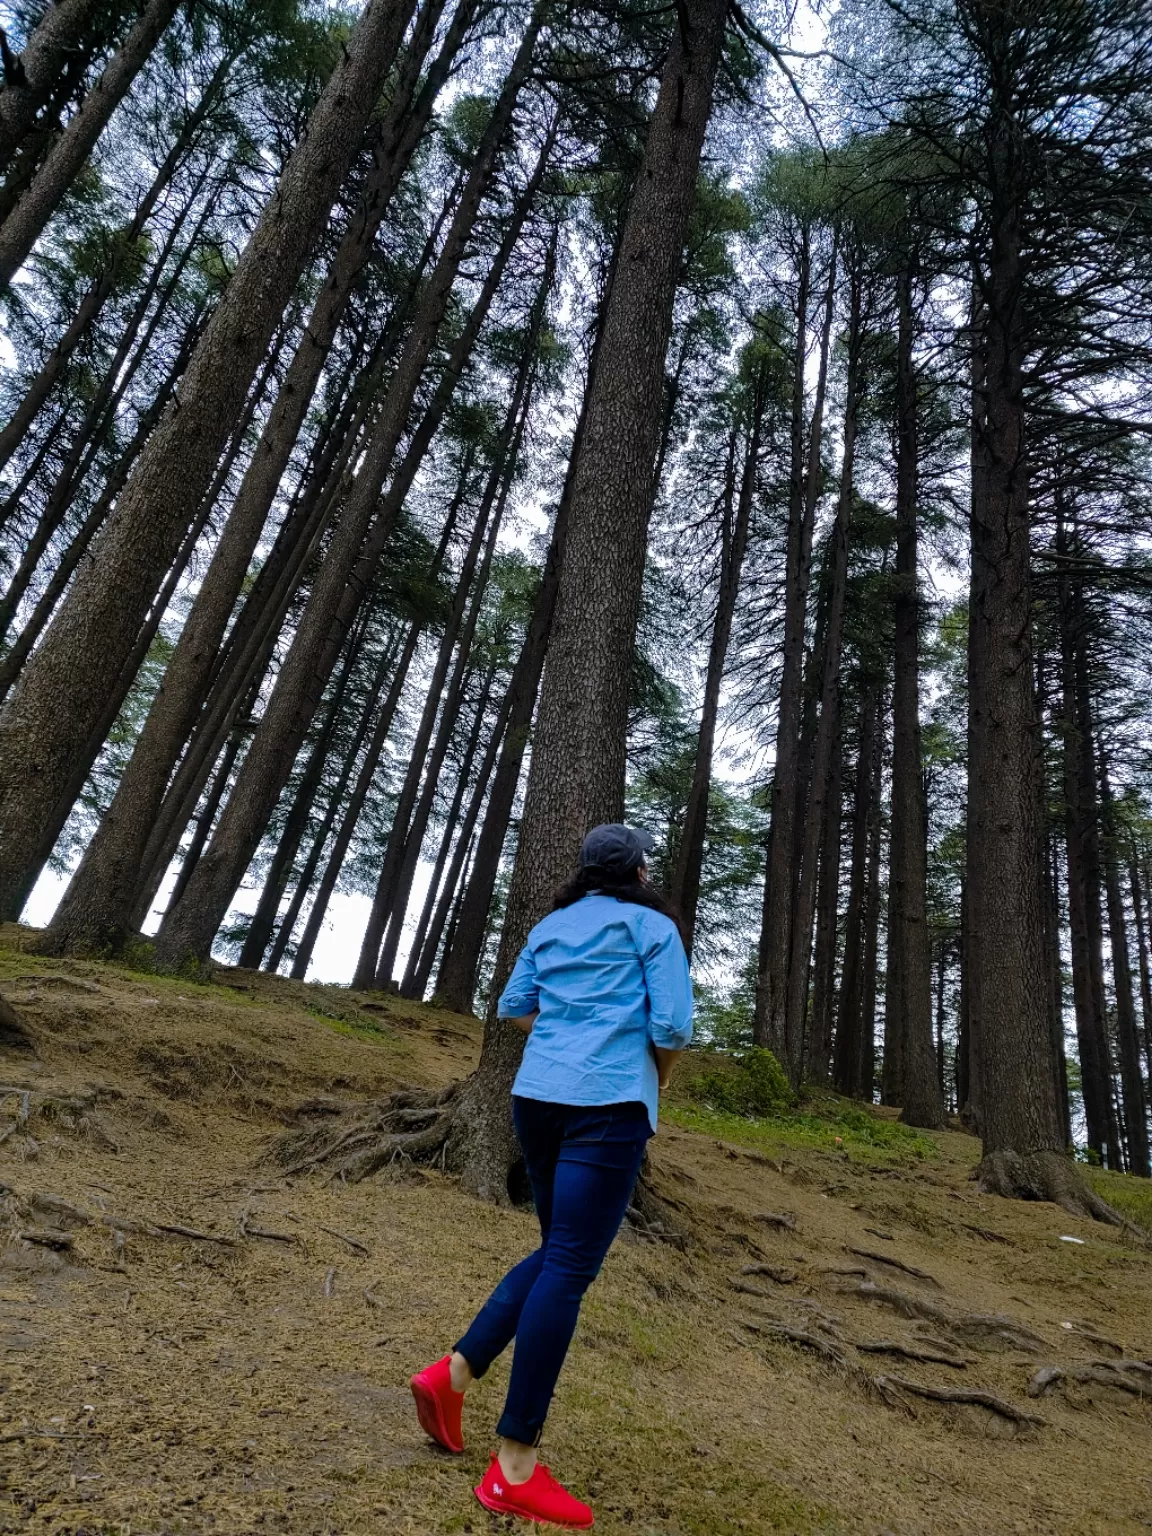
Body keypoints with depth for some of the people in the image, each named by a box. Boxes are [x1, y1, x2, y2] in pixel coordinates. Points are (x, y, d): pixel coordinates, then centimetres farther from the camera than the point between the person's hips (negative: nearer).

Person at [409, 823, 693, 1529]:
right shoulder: (652, 924, 1)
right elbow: (672, 1025, -7)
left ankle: (454, 1372, 15)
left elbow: (514, 1007, 19)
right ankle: (515, 1468, 2)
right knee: (569, 1268, -3)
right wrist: (657, 1077, 12)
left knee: (560, 1253, 21)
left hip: (537, 1094, 7)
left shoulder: (552, 926, 17)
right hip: (608, 1103, -7)